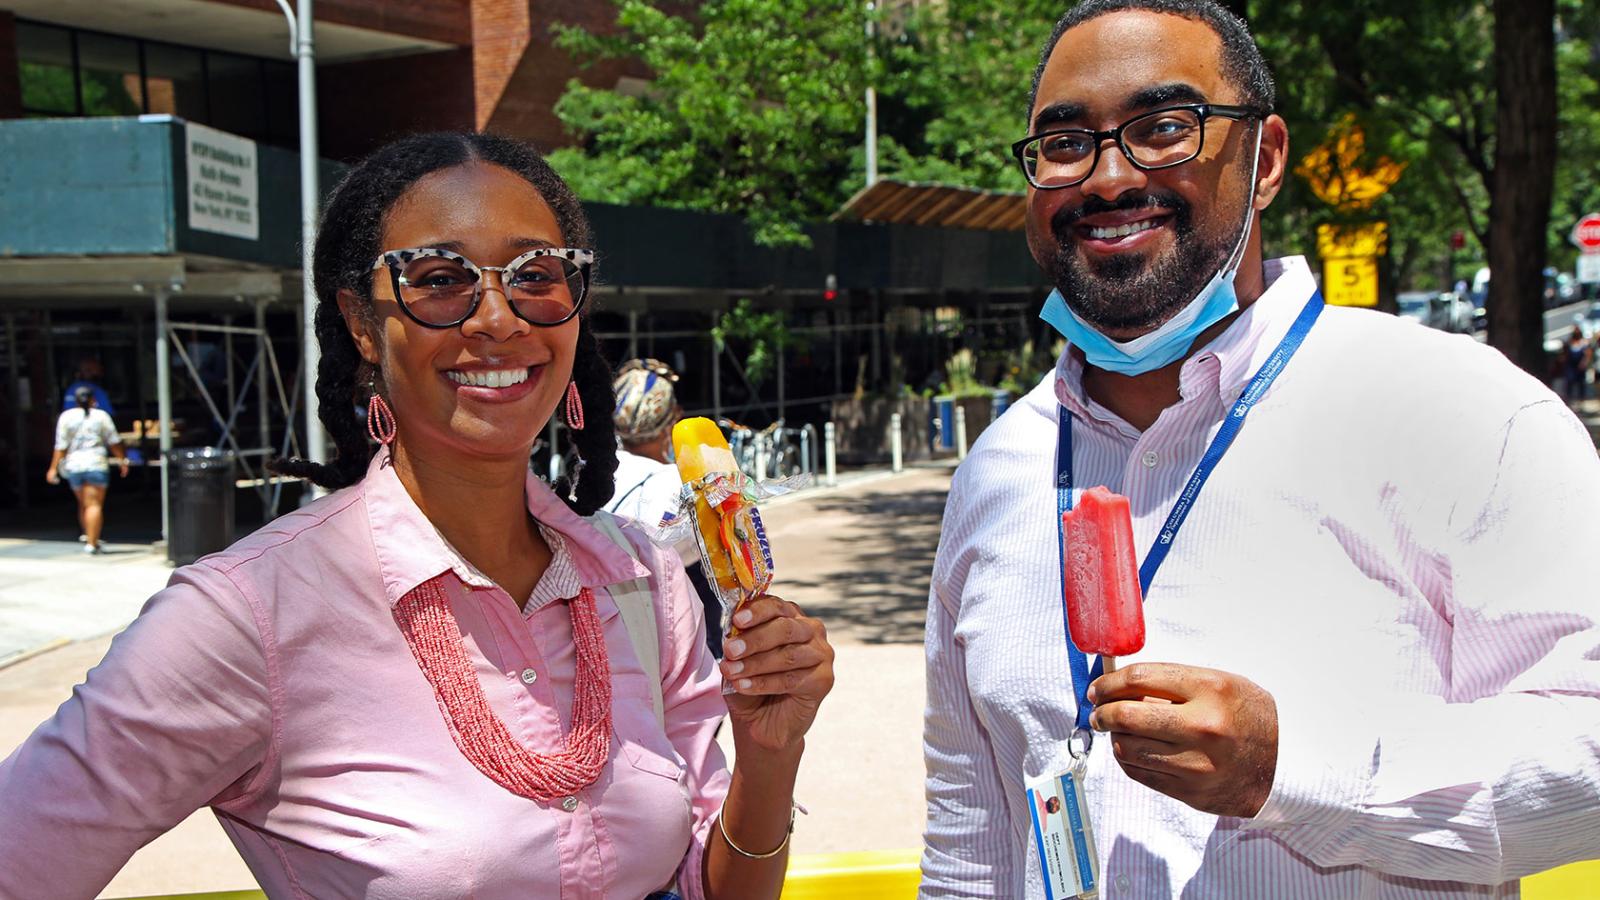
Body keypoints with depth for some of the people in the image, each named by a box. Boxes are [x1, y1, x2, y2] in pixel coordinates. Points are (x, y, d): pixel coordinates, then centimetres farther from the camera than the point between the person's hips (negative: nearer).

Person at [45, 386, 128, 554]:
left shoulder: (66, 417, 6)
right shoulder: (100, 416, 2)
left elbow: (61, 445, 2)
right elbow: (114, 441, 4)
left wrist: (54, 468, 5)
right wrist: (122, 460, 14)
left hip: (73, 466, 3)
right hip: (96, 464, -3)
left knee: (84, 504, 17)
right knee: (94, 505, -6)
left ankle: (89, 537, 24)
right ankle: (92, 543, -14)